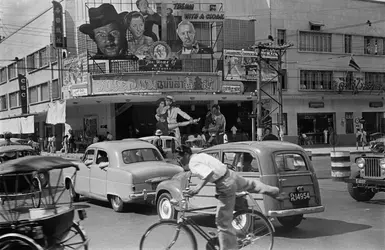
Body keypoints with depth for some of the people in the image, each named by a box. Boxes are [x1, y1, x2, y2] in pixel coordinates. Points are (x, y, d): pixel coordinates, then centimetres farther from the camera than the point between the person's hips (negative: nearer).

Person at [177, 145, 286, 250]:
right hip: (231, 175, 9)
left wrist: (198, 188, -41)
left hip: (225, 186, -9)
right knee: (250, 184, 39)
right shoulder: (200, 156, 8)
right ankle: (276, 192, 60)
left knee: (223, 222, -1)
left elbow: (209, 173, -34)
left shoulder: (193, 164, -17)